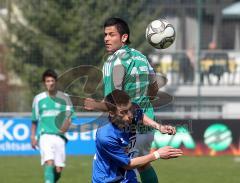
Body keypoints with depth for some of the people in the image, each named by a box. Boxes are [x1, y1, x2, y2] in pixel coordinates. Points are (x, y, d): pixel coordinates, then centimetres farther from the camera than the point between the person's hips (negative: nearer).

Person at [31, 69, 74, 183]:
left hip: (59, 136, 1)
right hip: (45, 135, -1)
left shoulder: (64, 98, 7)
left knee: (58, 169, 1)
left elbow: (69, 115, 0)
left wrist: (66, 125, -20)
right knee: (49, 163, -22)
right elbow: (34, 120, 17)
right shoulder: (38, 99, 9)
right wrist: (33, 137, 13)